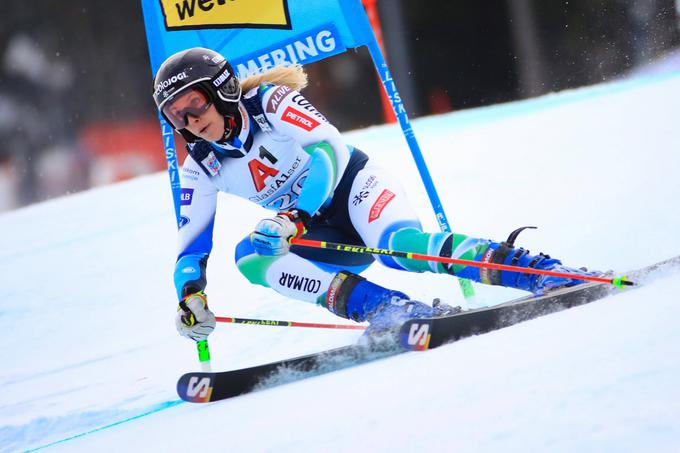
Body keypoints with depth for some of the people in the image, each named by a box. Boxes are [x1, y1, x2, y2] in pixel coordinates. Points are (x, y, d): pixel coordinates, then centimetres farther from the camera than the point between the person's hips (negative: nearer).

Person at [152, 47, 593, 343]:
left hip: (355, 185, -6)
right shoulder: (201, 171, -1)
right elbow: (192, 247, 1)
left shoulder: (271, 102, -16)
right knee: (250, 254, -24)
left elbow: (330, 150, -28)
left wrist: (291, 220, -40)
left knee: (401, 246, -37)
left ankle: (547, 273, -35)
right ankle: (390, 310, -33)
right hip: (316, 232, 6)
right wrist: (190, 295, -20)